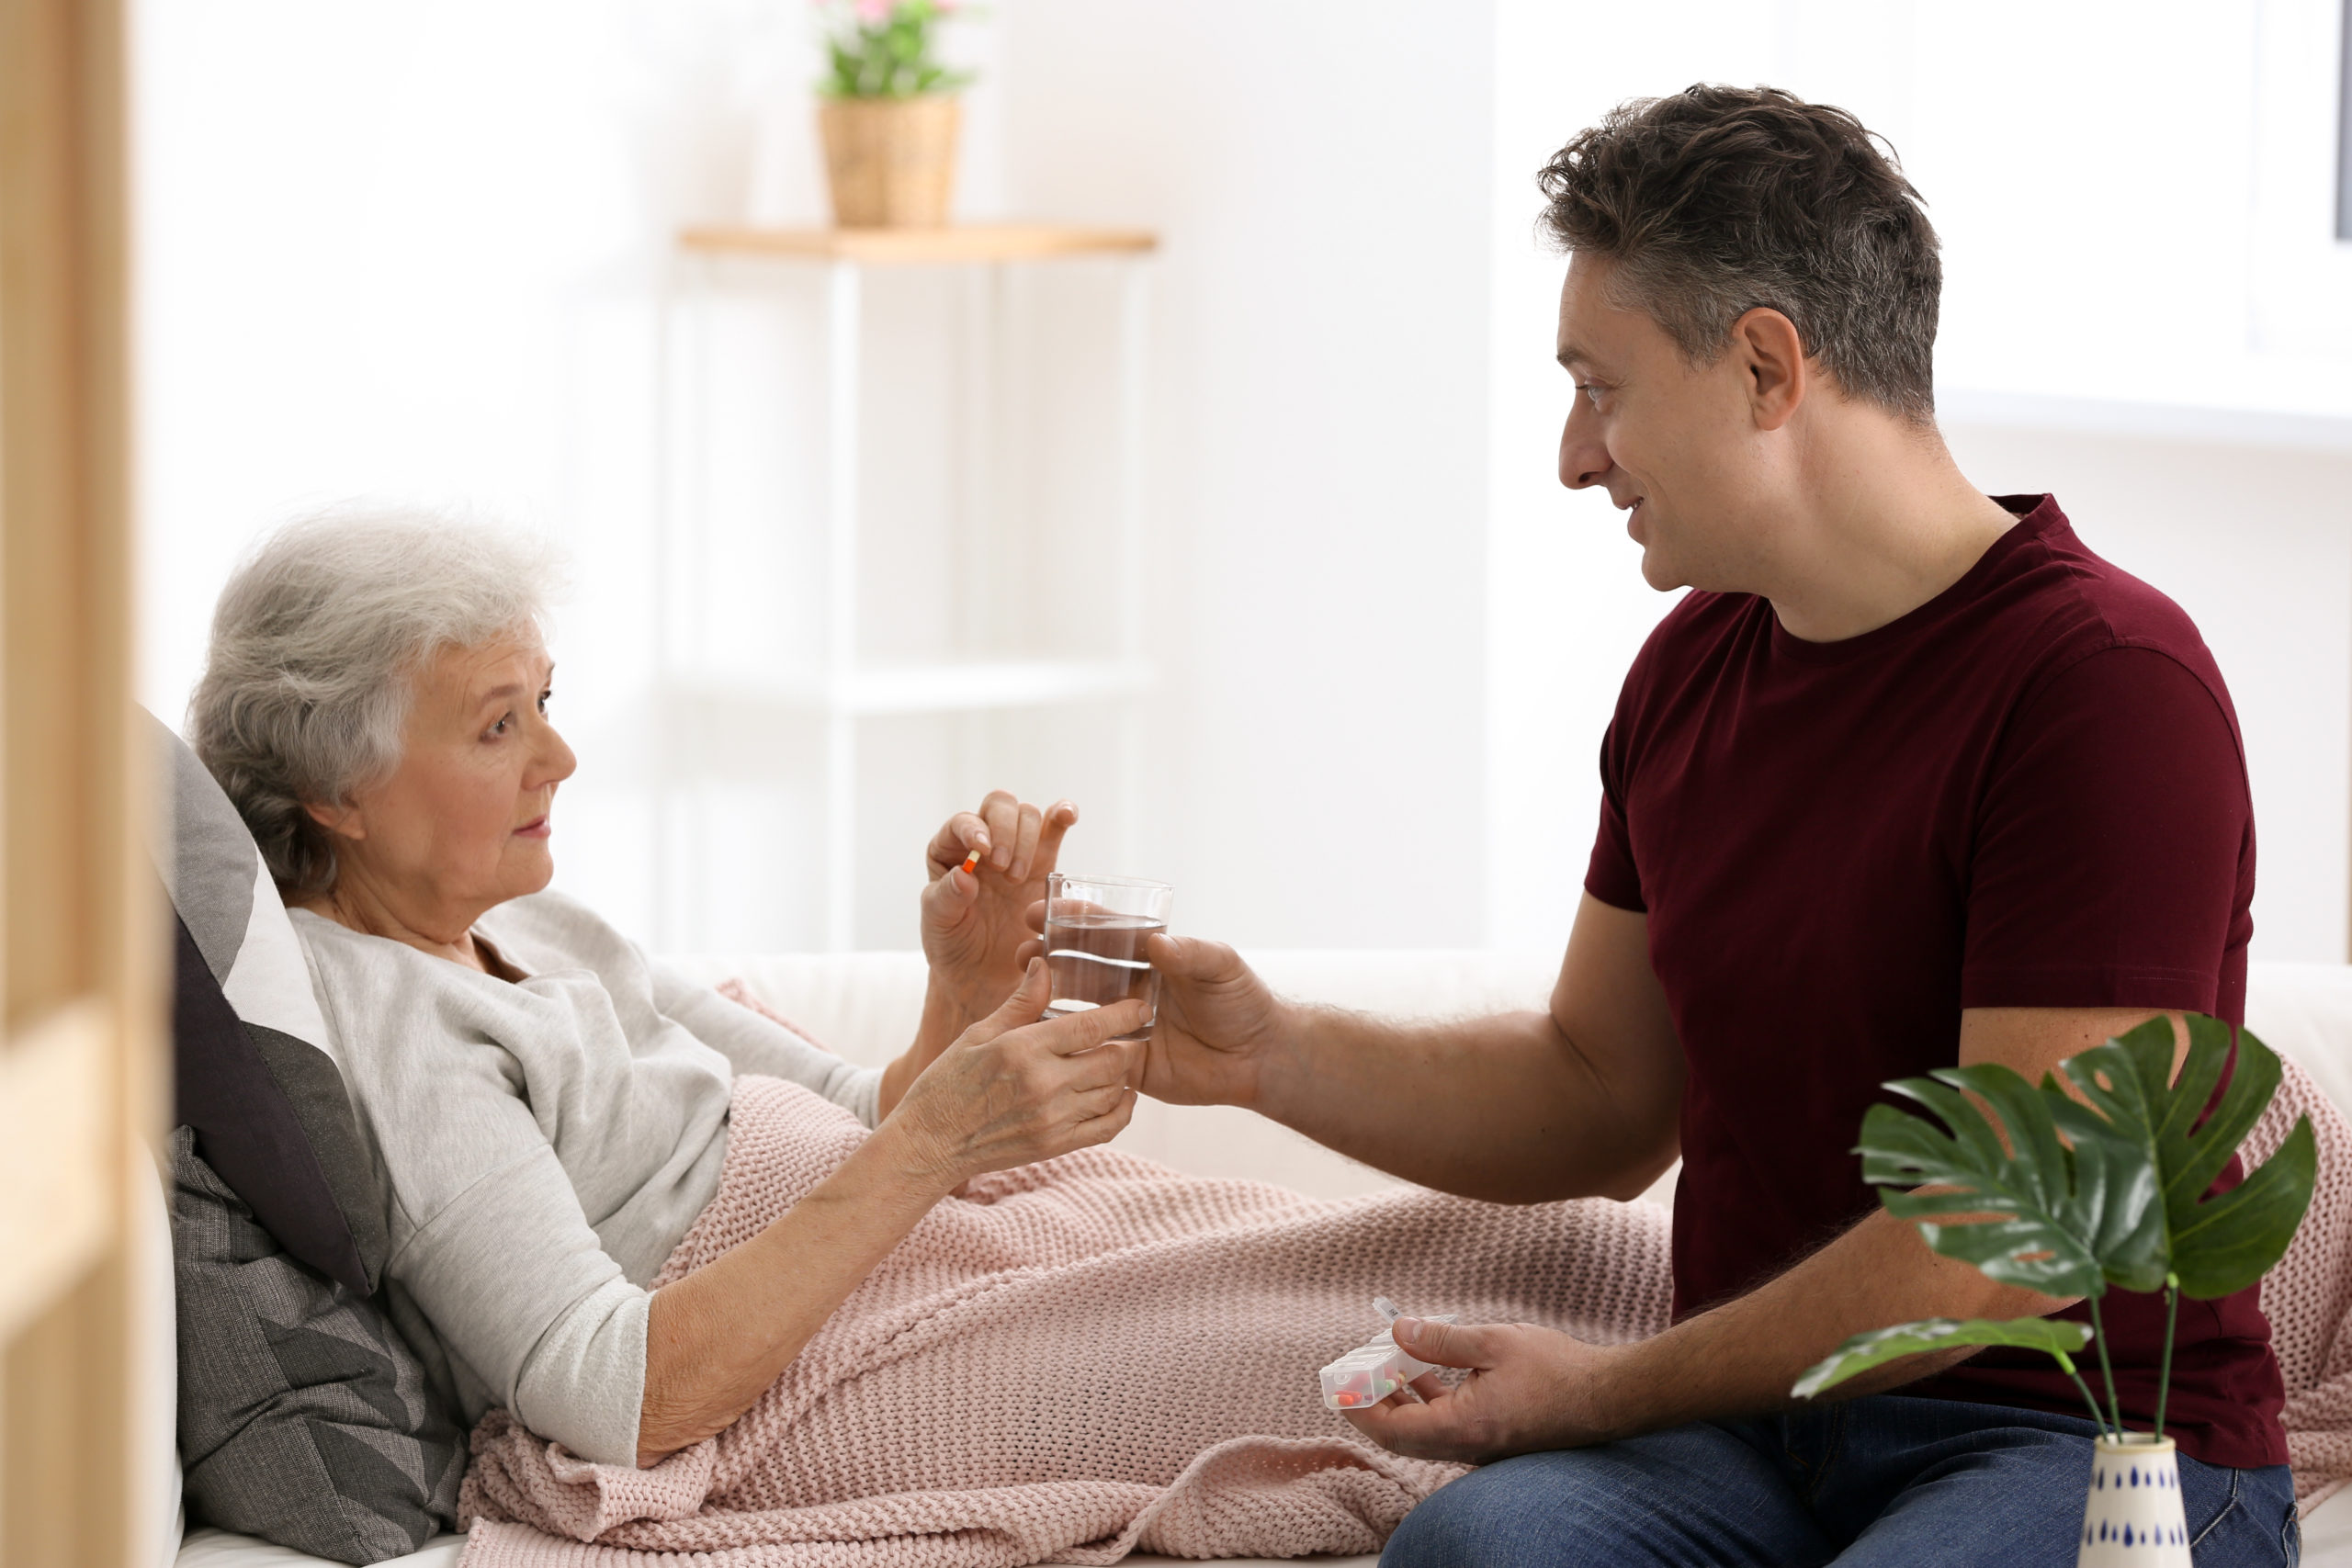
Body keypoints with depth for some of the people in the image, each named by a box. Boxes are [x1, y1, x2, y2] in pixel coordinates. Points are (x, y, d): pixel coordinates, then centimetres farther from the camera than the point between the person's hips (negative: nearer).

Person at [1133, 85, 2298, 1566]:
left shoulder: (2110, 686, -14)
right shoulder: (1694, 667, 12)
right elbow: (1603, 1100, 22)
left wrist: (1611, 1389, -10)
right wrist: (1275, 1054, 7)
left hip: (2096, 1443, -5)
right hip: (1761, 1423, 5)